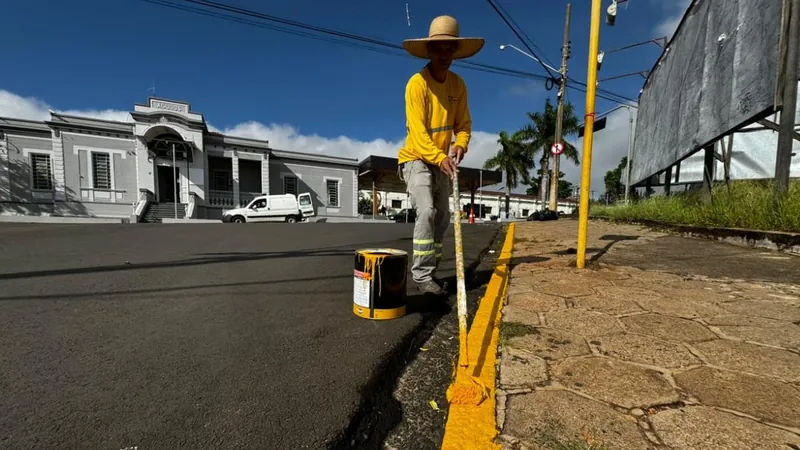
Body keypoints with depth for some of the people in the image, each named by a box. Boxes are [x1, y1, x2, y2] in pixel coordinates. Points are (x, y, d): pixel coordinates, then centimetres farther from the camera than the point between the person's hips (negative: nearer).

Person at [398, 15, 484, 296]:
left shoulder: (458, 84, 4)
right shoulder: (417, 83, -15)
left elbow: (463, 122, 4)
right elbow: (417, 130, -23)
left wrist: (460, 144, -18)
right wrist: (440, 157, -36)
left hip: (442, 161, 7)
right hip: (417, 159, -6)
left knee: (442, 218, 6)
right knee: (426, 212, -23)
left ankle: (429, 271, 18)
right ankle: (421, 273, -13)